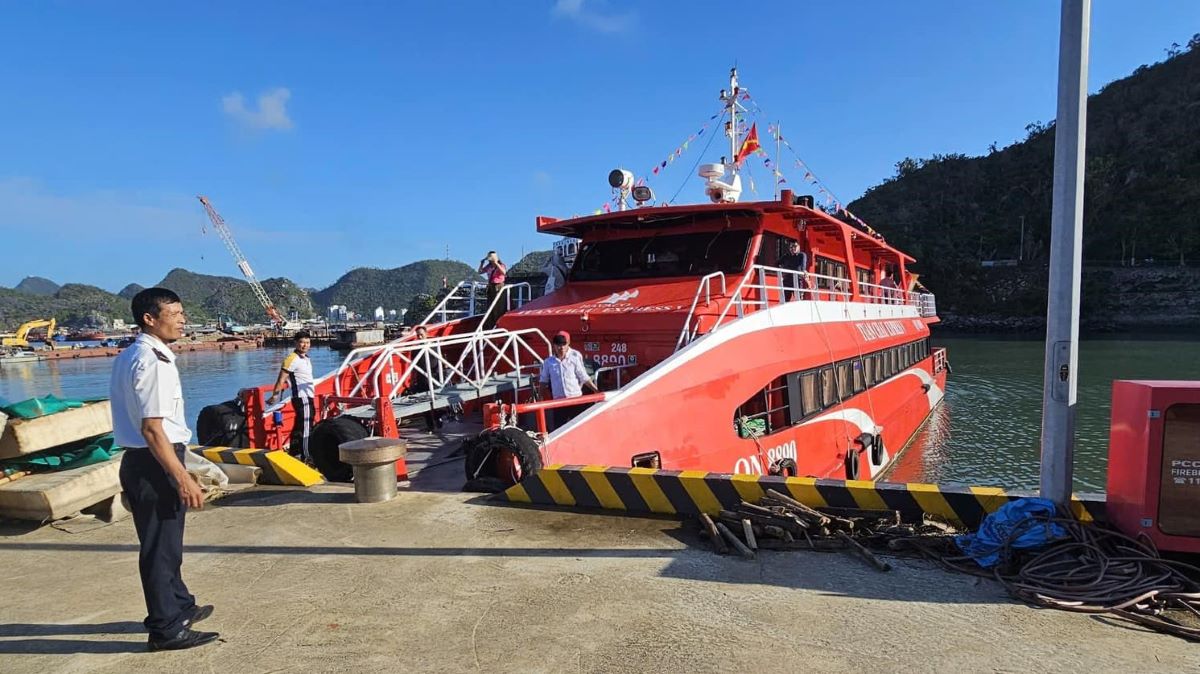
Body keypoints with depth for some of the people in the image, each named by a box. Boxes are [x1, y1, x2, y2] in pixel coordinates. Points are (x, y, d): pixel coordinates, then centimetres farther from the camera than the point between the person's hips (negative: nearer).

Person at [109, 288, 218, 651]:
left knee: (163, 542, 23)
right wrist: (182, 477, -22)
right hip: (154, 463, -10)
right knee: (161, 546, 3)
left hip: (138, 460, 10)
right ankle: (166, 629, 16)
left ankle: (179, 606, 41)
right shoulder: (153, 362, -20)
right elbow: (152, 428, -24)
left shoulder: (128, 357, 12)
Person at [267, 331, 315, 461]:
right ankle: (306, 457, -1)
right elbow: (281, 380, -16)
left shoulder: (306, 358, 14)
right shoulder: (292, 359, -14)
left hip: (308, 397, 9)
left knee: (299, 427, 16)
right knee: (306, 428, -6)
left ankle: (293, 453, 25)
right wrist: (275, 395, -17)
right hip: (302, 398, -9)